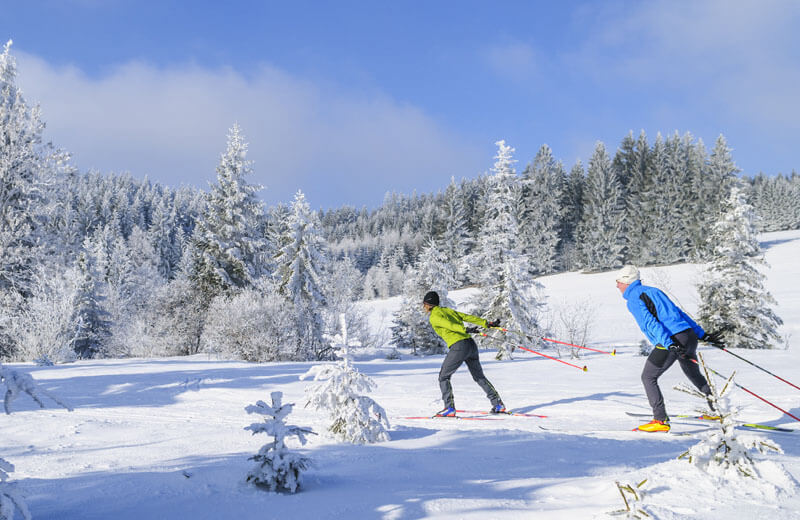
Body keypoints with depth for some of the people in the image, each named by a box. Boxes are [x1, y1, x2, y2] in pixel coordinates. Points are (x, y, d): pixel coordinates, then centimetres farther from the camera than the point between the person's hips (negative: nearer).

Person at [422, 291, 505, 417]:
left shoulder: (433, 317, 0)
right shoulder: (447, 310, 22)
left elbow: (448, 324, -17)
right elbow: (468, 317, 16)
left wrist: (465, 330, -30)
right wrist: (487, 324, 13)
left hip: (458, 346, -7)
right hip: (471, 344, 7)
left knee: (443, 377, 7)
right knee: (479, 377, 19)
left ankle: (449, 408, -1)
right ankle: (498, 405, 16)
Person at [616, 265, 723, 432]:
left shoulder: (633, 298, -1)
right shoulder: (653, 290, 25)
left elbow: (651, 323, -16)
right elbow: (679, 313, 24)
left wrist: (669, 344, -26)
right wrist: (702, 334, 24)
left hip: (670, 341, -8)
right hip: (690, 336, 8)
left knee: (648, 377, 6)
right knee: (694, 375, 28)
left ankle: (661, 420, 0)